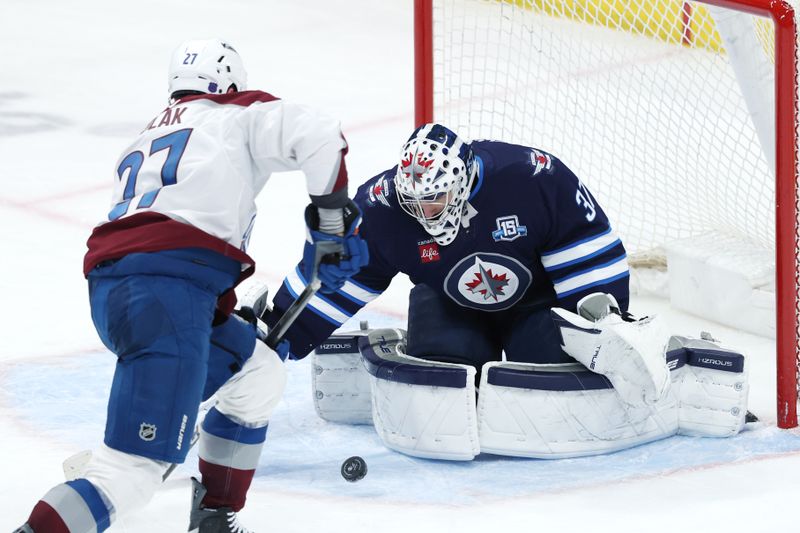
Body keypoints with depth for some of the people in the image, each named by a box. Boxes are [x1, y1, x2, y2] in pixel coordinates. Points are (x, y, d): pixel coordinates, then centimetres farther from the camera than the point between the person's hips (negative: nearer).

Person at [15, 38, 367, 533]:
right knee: (135, 470, -13)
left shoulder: (144, 141, 34)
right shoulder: (236, 114, 16)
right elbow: (317, 135, -2)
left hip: (110, 293, 8)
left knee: (261, 373, 27)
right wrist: (332, 218, 8)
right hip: (168, 290, -8)